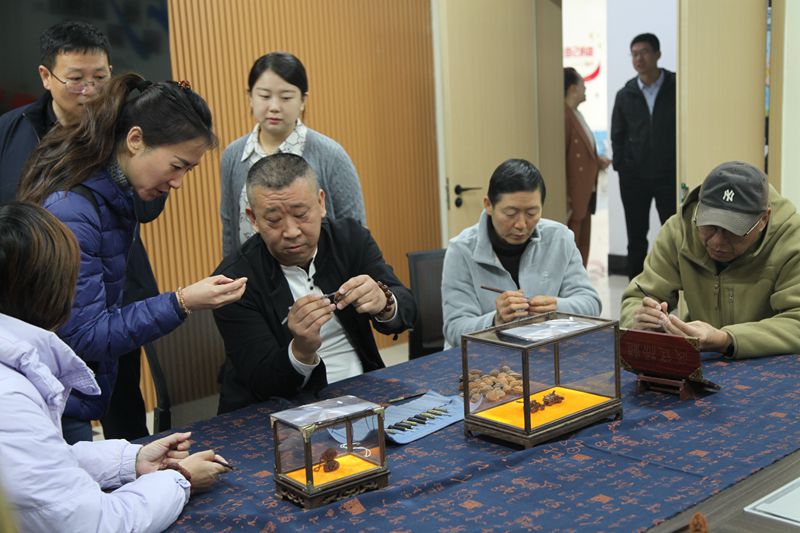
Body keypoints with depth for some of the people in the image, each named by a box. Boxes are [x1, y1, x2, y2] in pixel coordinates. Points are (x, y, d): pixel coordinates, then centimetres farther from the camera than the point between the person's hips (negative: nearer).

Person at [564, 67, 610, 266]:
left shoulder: (575, 114, 14)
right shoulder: (563, 116, -17)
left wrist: (597, 160, 7)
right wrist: (564, 201, -23)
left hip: (584, 195, 10)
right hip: (572, 198, -10)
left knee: (582, 248, 17)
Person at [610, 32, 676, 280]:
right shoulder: (625, 95, 4)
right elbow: (617, 136, 9)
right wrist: (621, 169, 0)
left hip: (668, 175, -2)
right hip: (634, 178, 2)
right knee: (636, 238, 9)